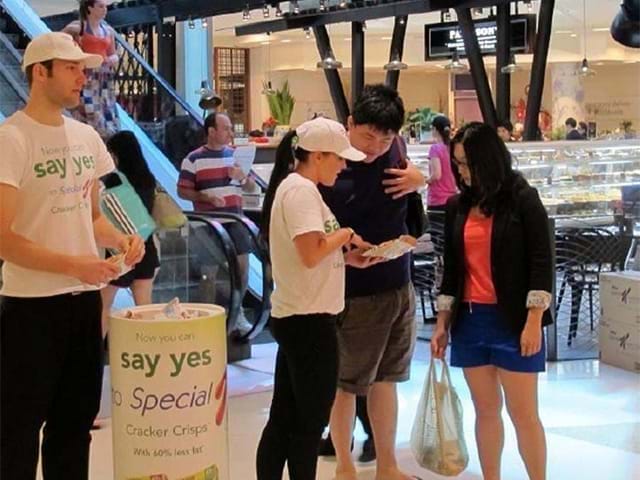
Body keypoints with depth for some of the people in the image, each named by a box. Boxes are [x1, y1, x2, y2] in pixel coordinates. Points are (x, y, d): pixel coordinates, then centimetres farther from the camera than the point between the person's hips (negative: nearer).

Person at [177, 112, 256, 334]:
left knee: (242, 266, 4)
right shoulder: (194, 159, -3)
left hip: (235, 221, 4)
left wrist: (243, 178, -8)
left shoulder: (236, 155, 10)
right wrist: (207, 197, -19)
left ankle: (236, 311, 20)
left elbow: (252, 187, 15)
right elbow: (182, 191, -4)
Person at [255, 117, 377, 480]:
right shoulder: (301, 190, -16)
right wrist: (345, 234, -10)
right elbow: (311, 254, -26)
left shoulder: (294, 187, 14)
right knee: (311, 422, 1)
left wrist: (348, 257, 8)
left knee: (285, 419, 13)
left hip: (294, 317, 10)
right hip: (310, 320, -10)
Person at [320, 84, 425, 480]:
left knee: (386, 378, 17)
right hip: (356, 294, -6)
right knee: (347, 383, 8)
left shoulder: (393, 148, -2)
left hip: (400, 287, 6)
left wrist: (417, 177, 0)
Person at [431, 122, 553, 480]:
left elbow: (541, 262, -7)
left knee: (523, 413, -1)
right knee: (486, 410, 10)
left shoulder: (523, 199, -4)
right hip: (470, 320, 5)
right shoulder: (457, 206, 9)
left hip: (513, 320, -5)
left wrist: (533, 321, -13)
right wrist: (442, 322, 11)